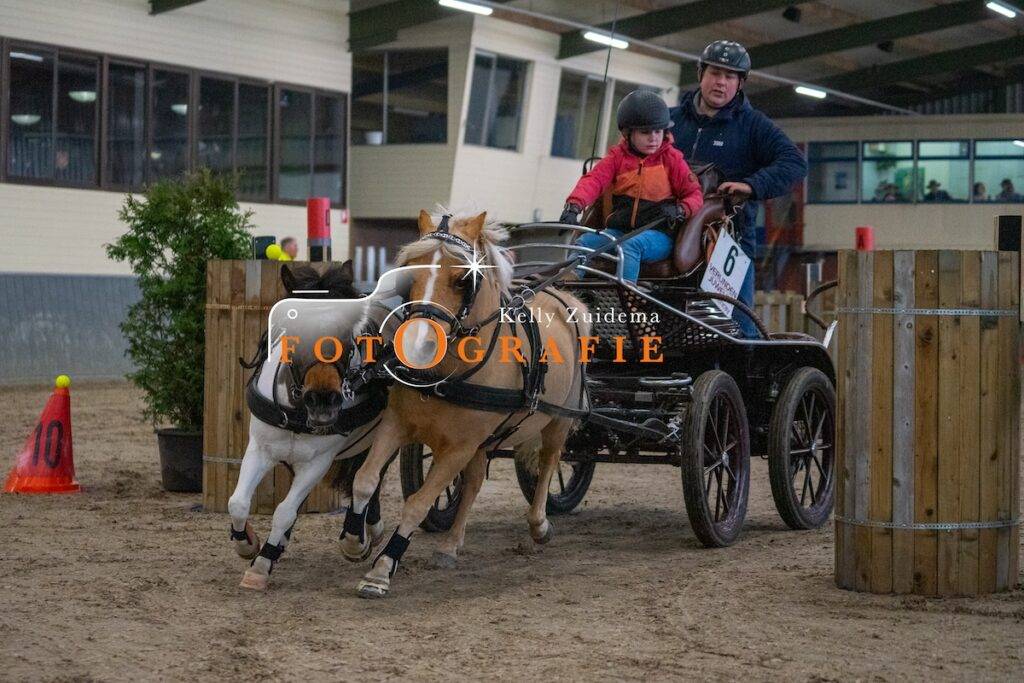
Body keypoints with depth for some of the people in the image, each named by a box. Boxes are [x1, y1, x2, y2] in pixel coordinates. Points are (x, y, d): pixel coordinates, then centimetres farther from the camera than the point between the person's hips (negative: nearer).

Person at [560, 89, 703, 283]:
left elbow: (694, 194, 3)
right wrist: (573, 206, -27)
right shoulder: (618, 156, 9)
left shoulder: (672, 159, 4)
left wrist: (679, 210, -21)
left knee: (631, 245, -35)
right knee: (585, 242, -21)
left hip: (658, 233, -3)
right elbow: (593, 180, -7)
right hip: (620, 229, 3)